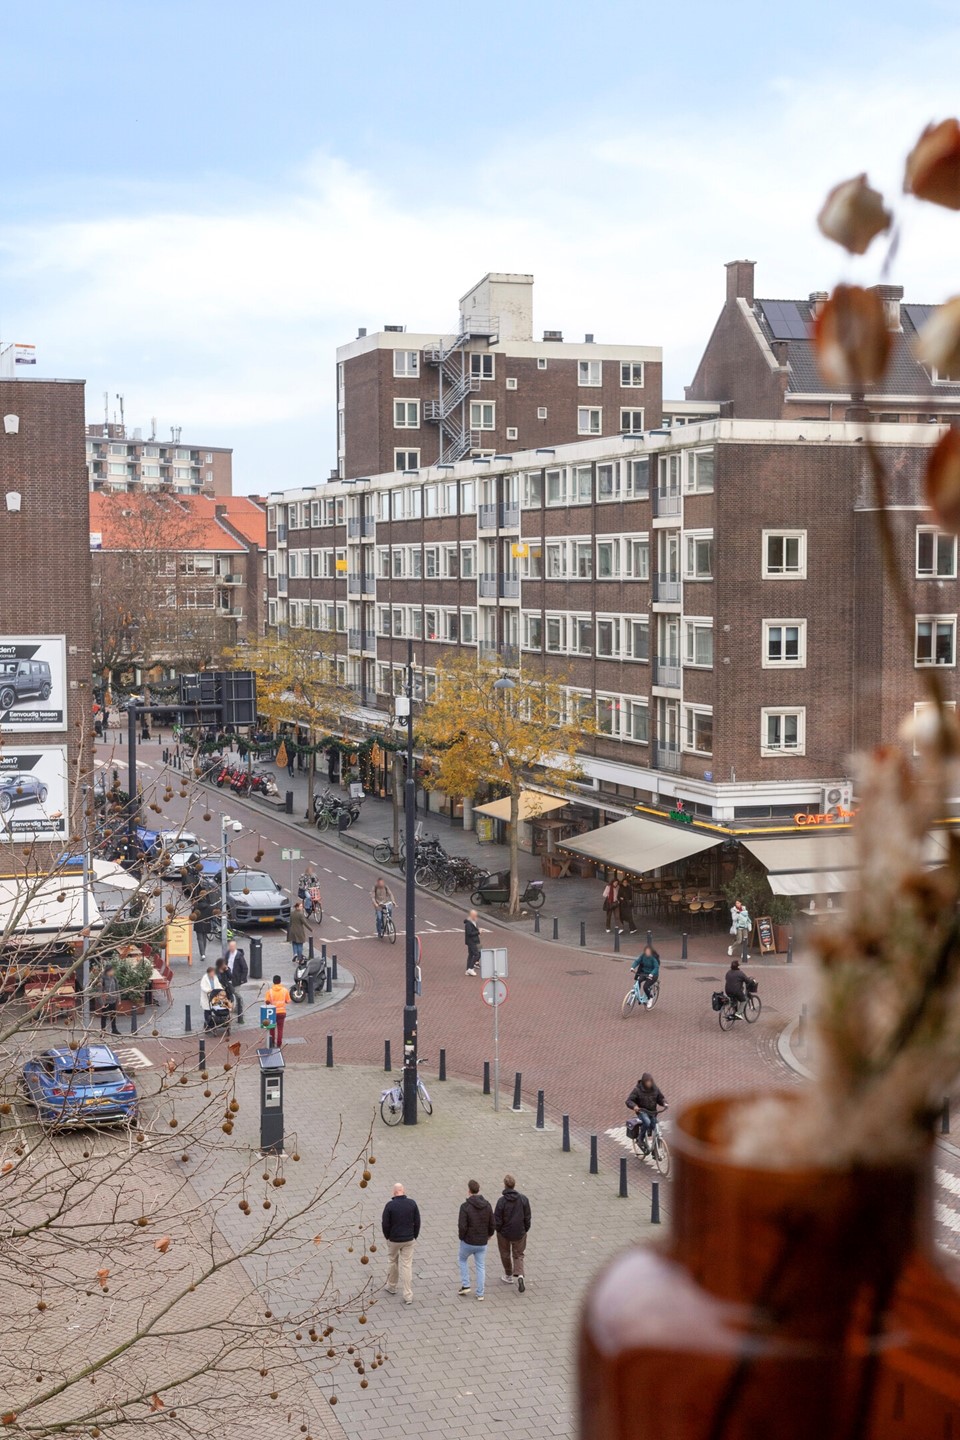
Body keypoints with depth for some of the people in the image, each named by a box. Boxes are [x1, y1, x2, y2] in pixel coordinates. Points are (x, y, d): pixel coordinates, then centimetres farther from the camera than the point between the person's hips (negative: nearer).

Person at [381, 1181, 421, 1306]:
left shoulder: (390, 1205, -16)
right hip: (409, 1240, 1)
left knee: (393, 1262, 22)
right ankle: (408, 1296, 2)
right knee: (407, 1266, 5)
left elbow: (385, 1224, -10)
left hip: (394, 1240, -1)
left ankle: (391, 1287, 39)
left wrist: (387, 1237, 7)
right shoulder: (412, 1203, -8)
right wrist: (414, 1236, 10)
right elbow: (417, 1222, -2)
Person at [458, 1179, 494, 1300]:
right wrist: (489, 1235, 19)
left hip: (468, 1242, -3)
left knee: (463, 1260, 25)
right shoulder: (487, 1205, -5)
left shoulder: (465, 1206, -19)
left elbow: (462, 1226, -22)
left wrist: (461, 1236, -2)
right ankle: (480, 1293, 16)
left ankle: (465, 1285, 20)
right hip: (482, 1243, 3)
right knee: (481, 1267, 15)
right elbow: (492, 1224, 1)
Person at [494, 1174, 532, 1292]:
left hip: (504, 1232, -2)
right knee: (518, 1255, 15)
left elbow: (497, 1219, -14)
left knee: (505, 1254, 20)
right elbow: (527, 1217, -4)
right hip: (519, 1232, 2)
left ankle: (508, 1276, 35)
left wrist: (497, 1229, 7)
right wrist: (526, 1229, 12)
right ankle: (519, 1275, -7)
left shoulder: (502, 1201, -21)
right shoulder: (523, 1199, -12)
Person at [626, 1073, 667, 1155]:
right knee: (647, 1122, -35)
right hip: (642, 1111, -4)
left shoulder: (655, 1089, 0)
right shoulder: (637, 1089, -12)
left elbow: (660, 1098, 13)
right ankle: (641, 1139, -12)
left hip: (652, 1112, 4)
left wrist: (664, 1103, -10)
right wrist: (634, 1106, -35)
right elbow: (629, 1101, -14)